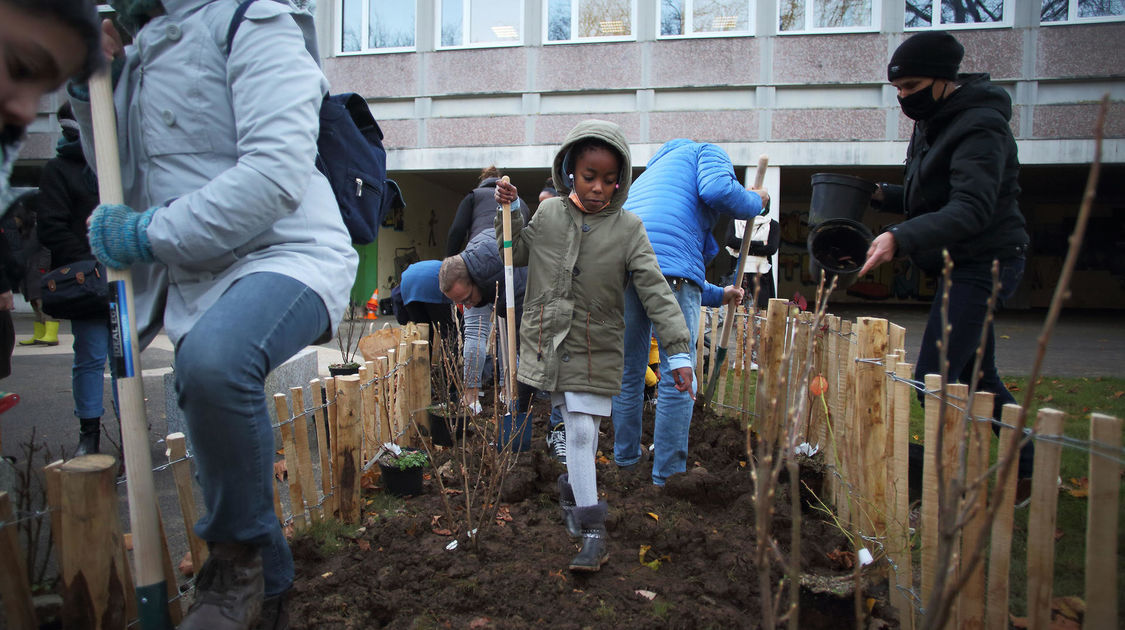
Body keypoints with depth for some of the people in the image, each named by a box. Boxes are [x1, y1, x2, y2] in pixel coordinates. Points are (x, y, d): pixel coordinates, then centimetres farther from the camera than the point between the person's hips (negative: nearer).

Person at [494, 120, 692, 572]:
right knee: (577, 431, 10)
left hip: (595, 353, -2)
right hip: (548, 345, 3)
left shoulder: (628, 228, -7)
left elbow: (655, 291, -12)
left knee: (583, 432, -4)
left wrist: (678, 350, -18)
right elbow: (515, 254, 17)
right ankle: (592, 532, 23)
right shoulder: (548, 215, 0)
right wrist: (508, 213, 1)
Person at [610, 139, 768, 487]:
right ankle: (667, 477, 8)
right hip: (671, 263, -7)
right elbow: (717, 190, -6)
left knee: (628, 373, 18)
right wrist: (755, 202, 15)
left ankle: (626, 458, 31)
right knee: (677, 377, 2)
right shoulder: (707, 152, 22)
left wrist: (718, 295, 39)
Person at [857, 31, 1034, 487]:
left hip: (983, 265, -10)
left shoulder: (980, 128, -18)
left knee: (932, 380, -15)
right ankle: (1031, 468, 31)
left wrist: (900, 238, -44)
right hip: (963, 266, 10)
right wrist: (885, 196, 3)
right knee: (977, 379, 17)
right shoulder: (934, 121, 12)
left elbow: (971, 209, -31)